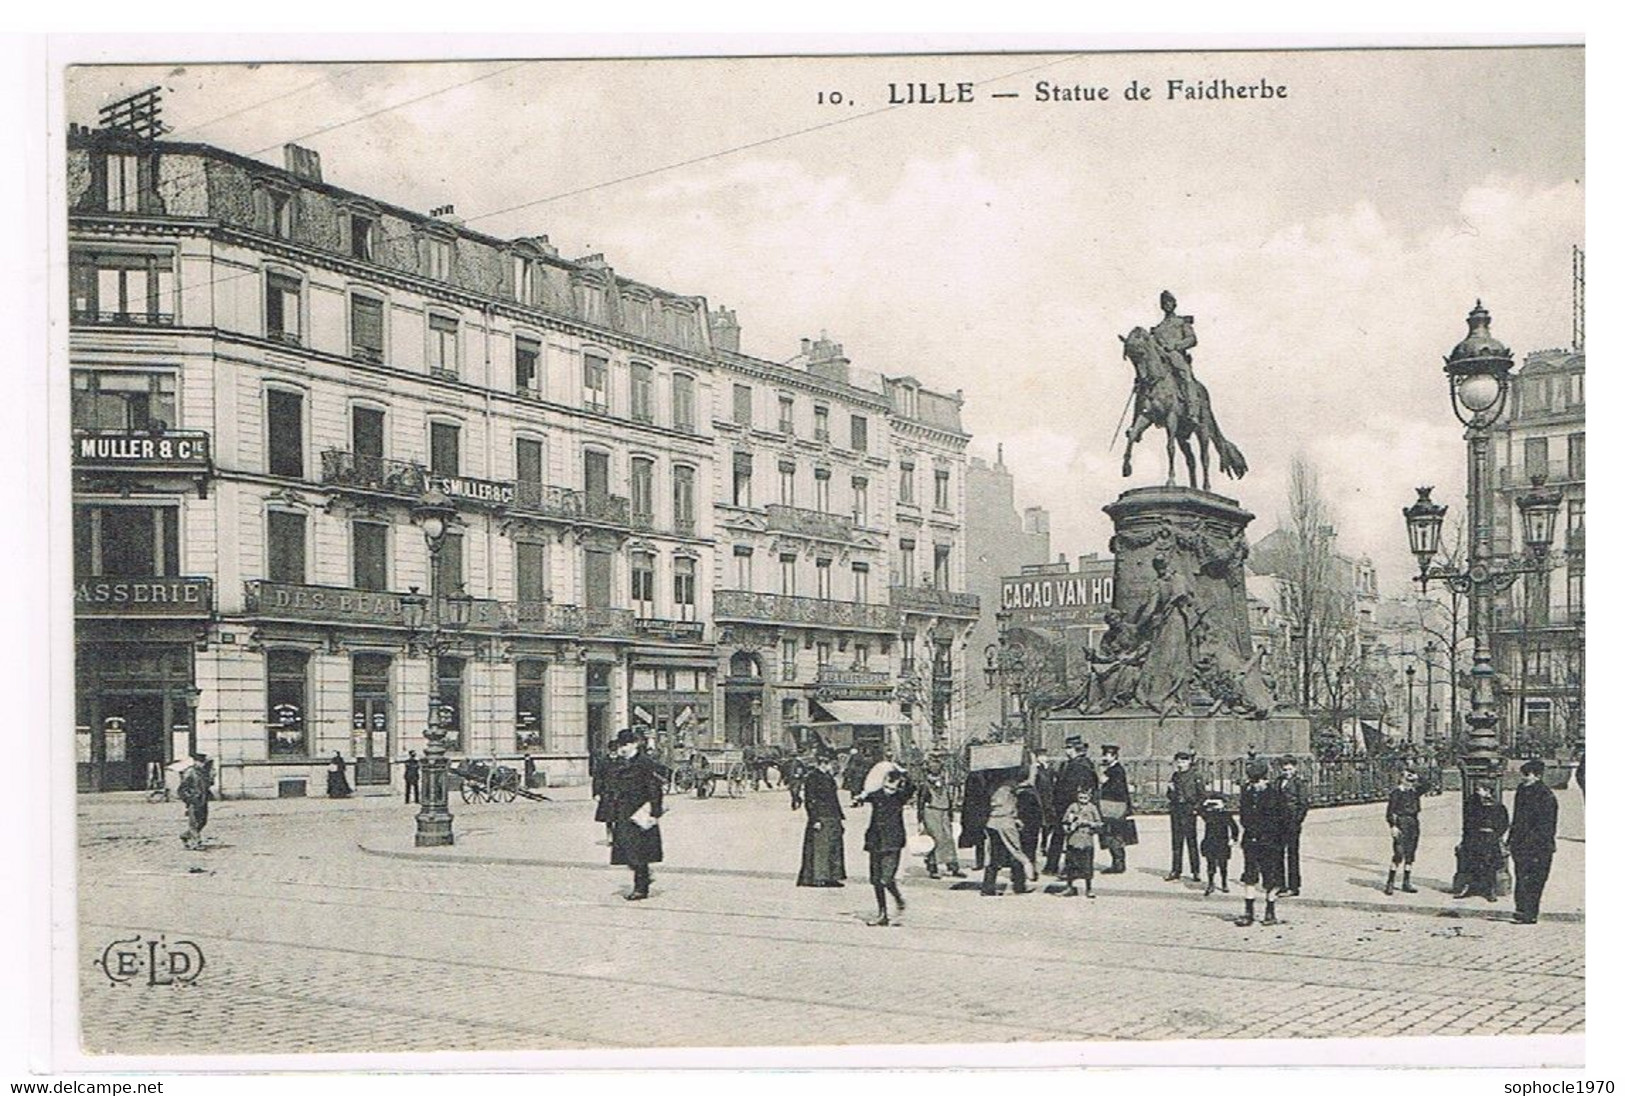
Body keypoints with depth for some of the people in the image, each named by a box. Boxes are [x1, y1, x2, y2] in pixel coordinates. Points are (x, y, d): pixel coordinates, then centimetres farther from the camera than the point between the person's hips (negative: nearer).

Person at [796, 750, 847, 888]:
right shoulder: (812, 777, -10)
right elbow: (810, 800, -14)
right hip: (820, 819, -9)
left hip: (833, 819, 9)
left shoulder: (828, 777, 16)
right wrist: (815, 820, -19)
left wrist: (841, 817, 19)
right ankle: (816, 878, 0)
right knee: (819, 849, -5)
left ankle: (831, 877, 14)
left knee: (834, 848, 8)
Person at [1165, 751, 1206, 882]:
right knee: (1176, 841, 8)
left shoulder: (1196, 776, -2)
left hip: (1189, 812, -5)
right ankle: (1176, 870, 14)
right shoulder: (1175, 776, 13)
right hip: (1175, 811, 5)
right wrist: (1171, 789, -2)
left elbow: (1203, 795, -3)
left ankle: (1196, 872, 0)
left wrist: (1196, 808, -12)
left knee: (1191, 840, -5)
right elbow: (1170, 796, 18)